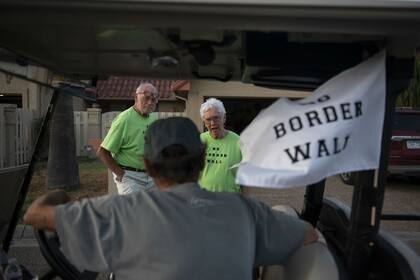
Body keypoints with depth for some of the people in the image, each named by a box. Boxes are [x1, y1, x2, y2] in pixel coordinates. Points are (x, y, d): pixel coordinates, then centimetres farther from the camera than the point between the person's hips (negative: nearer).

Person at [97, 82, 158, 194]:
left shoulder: (153, 118, 5)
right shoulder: (124, 119, -17)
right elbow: (102, 152, -16)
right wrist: (121, 174, -14)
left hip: (150, 176, 7)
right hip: (130, 177, -7)